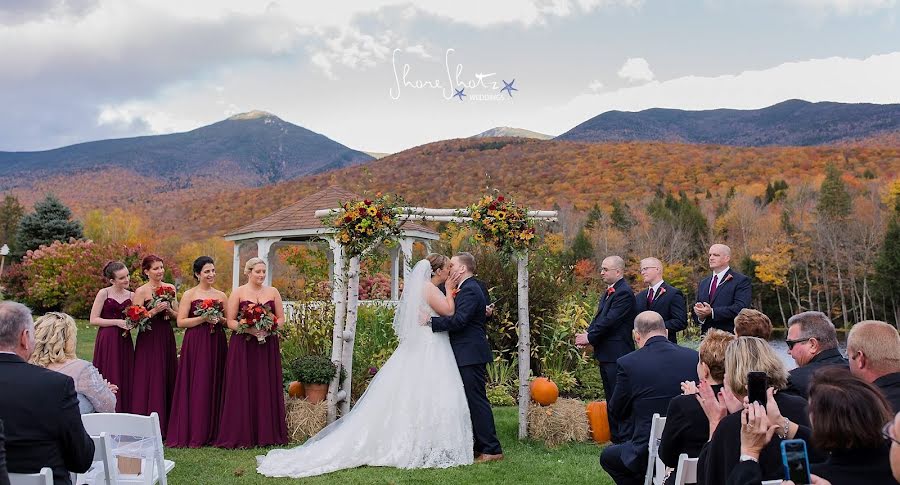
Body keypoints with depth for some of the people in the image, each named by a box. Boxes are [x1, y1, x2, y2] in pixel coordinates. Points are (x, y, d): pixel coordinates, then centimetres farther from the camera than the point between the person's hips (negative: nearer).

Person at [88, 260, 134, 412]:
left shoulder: (131, 295, 9)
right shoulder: (104, 293, -4)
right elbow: (93, 319, -6)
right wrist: (117, 322, -14)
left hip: (125, 342, 4)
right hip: (106, 341, -4)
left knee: (125, 380, 4)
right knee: (109, 381, -3)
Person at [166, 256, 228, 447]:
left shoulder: (221, 295, 12)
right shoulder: (189, 294, 2)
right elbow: (181, 322, -5)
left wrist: (219, 320, -6)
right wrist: (203, 319, -15)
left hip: (216, 344, 4)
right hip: (195, 345, -3)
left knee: (215, 386, 4)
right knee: (196, 387, -5)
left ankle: (212, 432, 11)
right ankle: (193, 434, 1)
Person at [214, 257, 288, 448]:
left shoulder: (273, 292, 9)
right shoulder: (238, 292, 1)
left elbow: (281, 318, 10)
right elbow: (230, 321, -4)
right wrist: (250, 329, -18)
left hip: (268, 347, 3)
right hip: (243, 347, -2)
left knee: (267, 388, 3)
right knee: (242, 389, -3)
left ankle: (267, 434, 10)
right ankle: (241, 436, 2)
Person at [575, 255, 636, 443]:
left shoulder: (624, 293, -14)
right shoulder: (608, 293, 17)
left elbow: (609, 320, -19)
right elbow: (599, 318, 14)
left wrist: (589, 337, -13)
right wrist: (587, 334, -3)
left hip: (617, 354, -10)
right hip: (605, 354, 10)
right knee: (611, 398, 15)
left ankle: (626, 439, -1)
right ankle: (616, 437, 23)